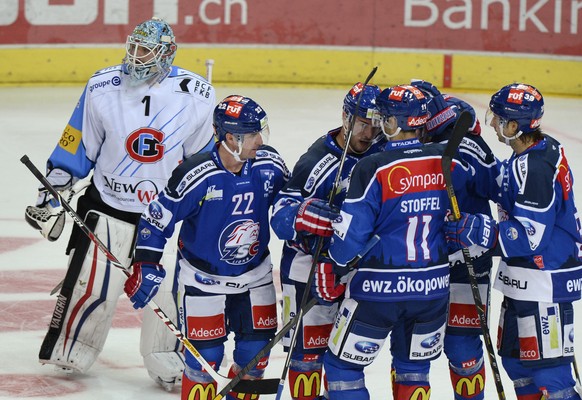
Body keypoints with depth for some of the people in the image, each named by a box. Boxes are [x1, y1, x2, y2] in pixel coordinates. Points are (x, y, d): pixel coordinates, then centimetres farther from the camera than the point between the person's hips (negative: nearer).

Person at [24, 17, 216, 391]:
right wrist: (52, 193, 0)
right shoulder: (103, 88, -8)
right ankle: (67, 353, 18)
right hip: (108, 205, 0)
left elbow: (206, 158, 5)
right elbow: (76, 148, 2)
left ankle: (170, 366, 18)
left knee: (167, 292, 1)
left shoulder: (196, 95, -7)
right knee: (92, 287, -1)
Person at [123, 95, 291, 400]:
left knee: (256, 349, 8)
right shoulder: (196, 175, -25)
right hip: (203, 279, -5)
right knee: (205, 354, -3)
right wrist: (146, 267, -16)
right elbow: (157, 217, -16)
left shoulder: (270, 166, -11)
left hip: (254, 275, 5)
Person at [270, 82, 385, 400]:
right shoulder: (315, 163, -20)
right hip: (310, 265, -5)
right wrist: (303, 214, -42)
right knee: (309, 348, -1)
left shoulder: (384, 150, -7)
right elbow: (280, 218, -21)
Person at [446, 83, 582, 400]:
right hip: (525, 279, 11)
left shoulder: (534, 168, -24)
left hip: (544, 283, -11)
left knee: (547, 368, -7)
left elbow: (530, 237, -27)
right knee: (514, 357, 19)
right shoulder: (544, 149, 6)